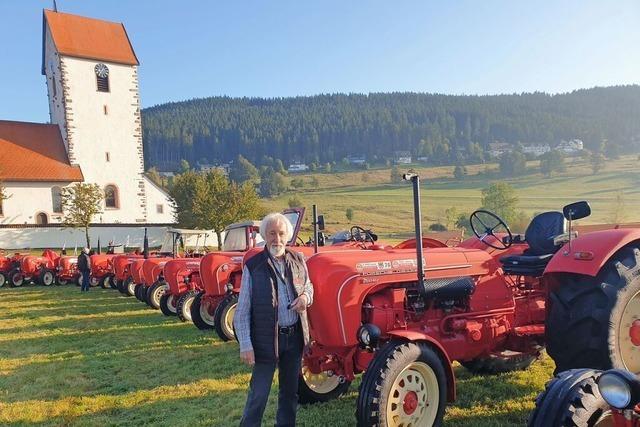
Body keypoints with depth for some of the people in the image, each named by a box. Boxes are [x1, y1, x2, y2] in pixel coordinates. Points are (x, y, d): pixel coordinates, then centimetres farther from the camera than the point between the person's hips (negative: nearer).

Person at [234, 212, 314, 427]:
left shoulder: (298, 260, 2)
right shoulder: (253, 265, -10)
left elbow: (308, 286, 17)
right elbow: (242, 310, -8)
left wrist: (306, 297, -7)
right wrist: (245, 345, -12)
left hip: (295, 336, 5)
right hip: (266, 339, -4)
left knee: (290, 390, 19)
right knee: (258, 394, 2)